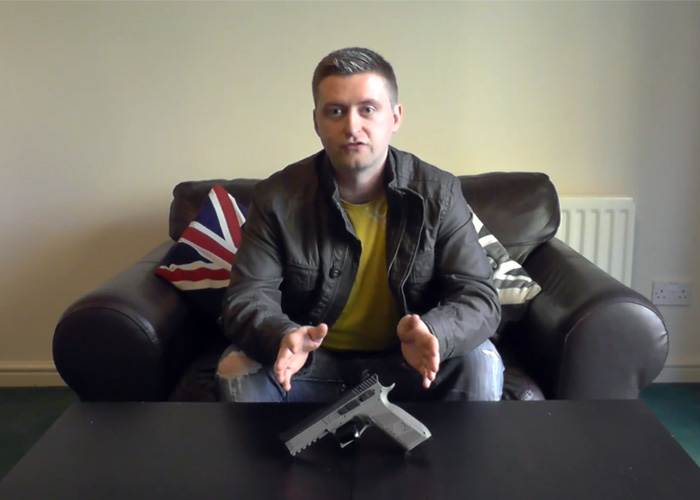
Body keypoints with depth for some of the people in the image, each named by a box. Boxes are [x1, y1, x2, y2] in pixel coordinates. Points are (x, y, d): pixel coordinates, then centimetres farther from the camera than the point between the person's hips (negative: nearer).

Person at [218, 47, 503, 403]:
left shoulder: (439, 193, -9)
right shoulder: (277, 197, -10)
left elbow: (479, 297, -14)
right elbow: (246, 297, -13)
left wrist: (431, 335, -38)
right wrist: (283, 337, -38)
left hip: (406, 364, 1)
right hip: (309, 364, 0)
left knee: (481, 364, -25)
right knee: (237, 371, -26)